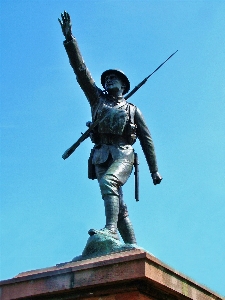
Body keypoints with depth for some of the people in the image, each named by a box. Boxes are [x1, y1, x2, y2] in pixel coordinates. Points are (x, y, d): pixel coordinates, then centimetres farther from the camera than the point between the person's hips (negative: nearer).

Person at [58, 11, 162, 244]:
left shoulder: (133, 110, 17)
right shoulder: (98, 100, 21)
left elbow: (146, 140, 16)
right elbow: (81, 70, 13)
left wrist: (154, 171, 11)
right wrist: (69, 39, 5)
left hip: (122, 155, -3)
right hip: (101, 156, 3)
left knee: (108, 182, -33)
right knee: (119, 207, 0)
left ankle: (110, 230, -45)